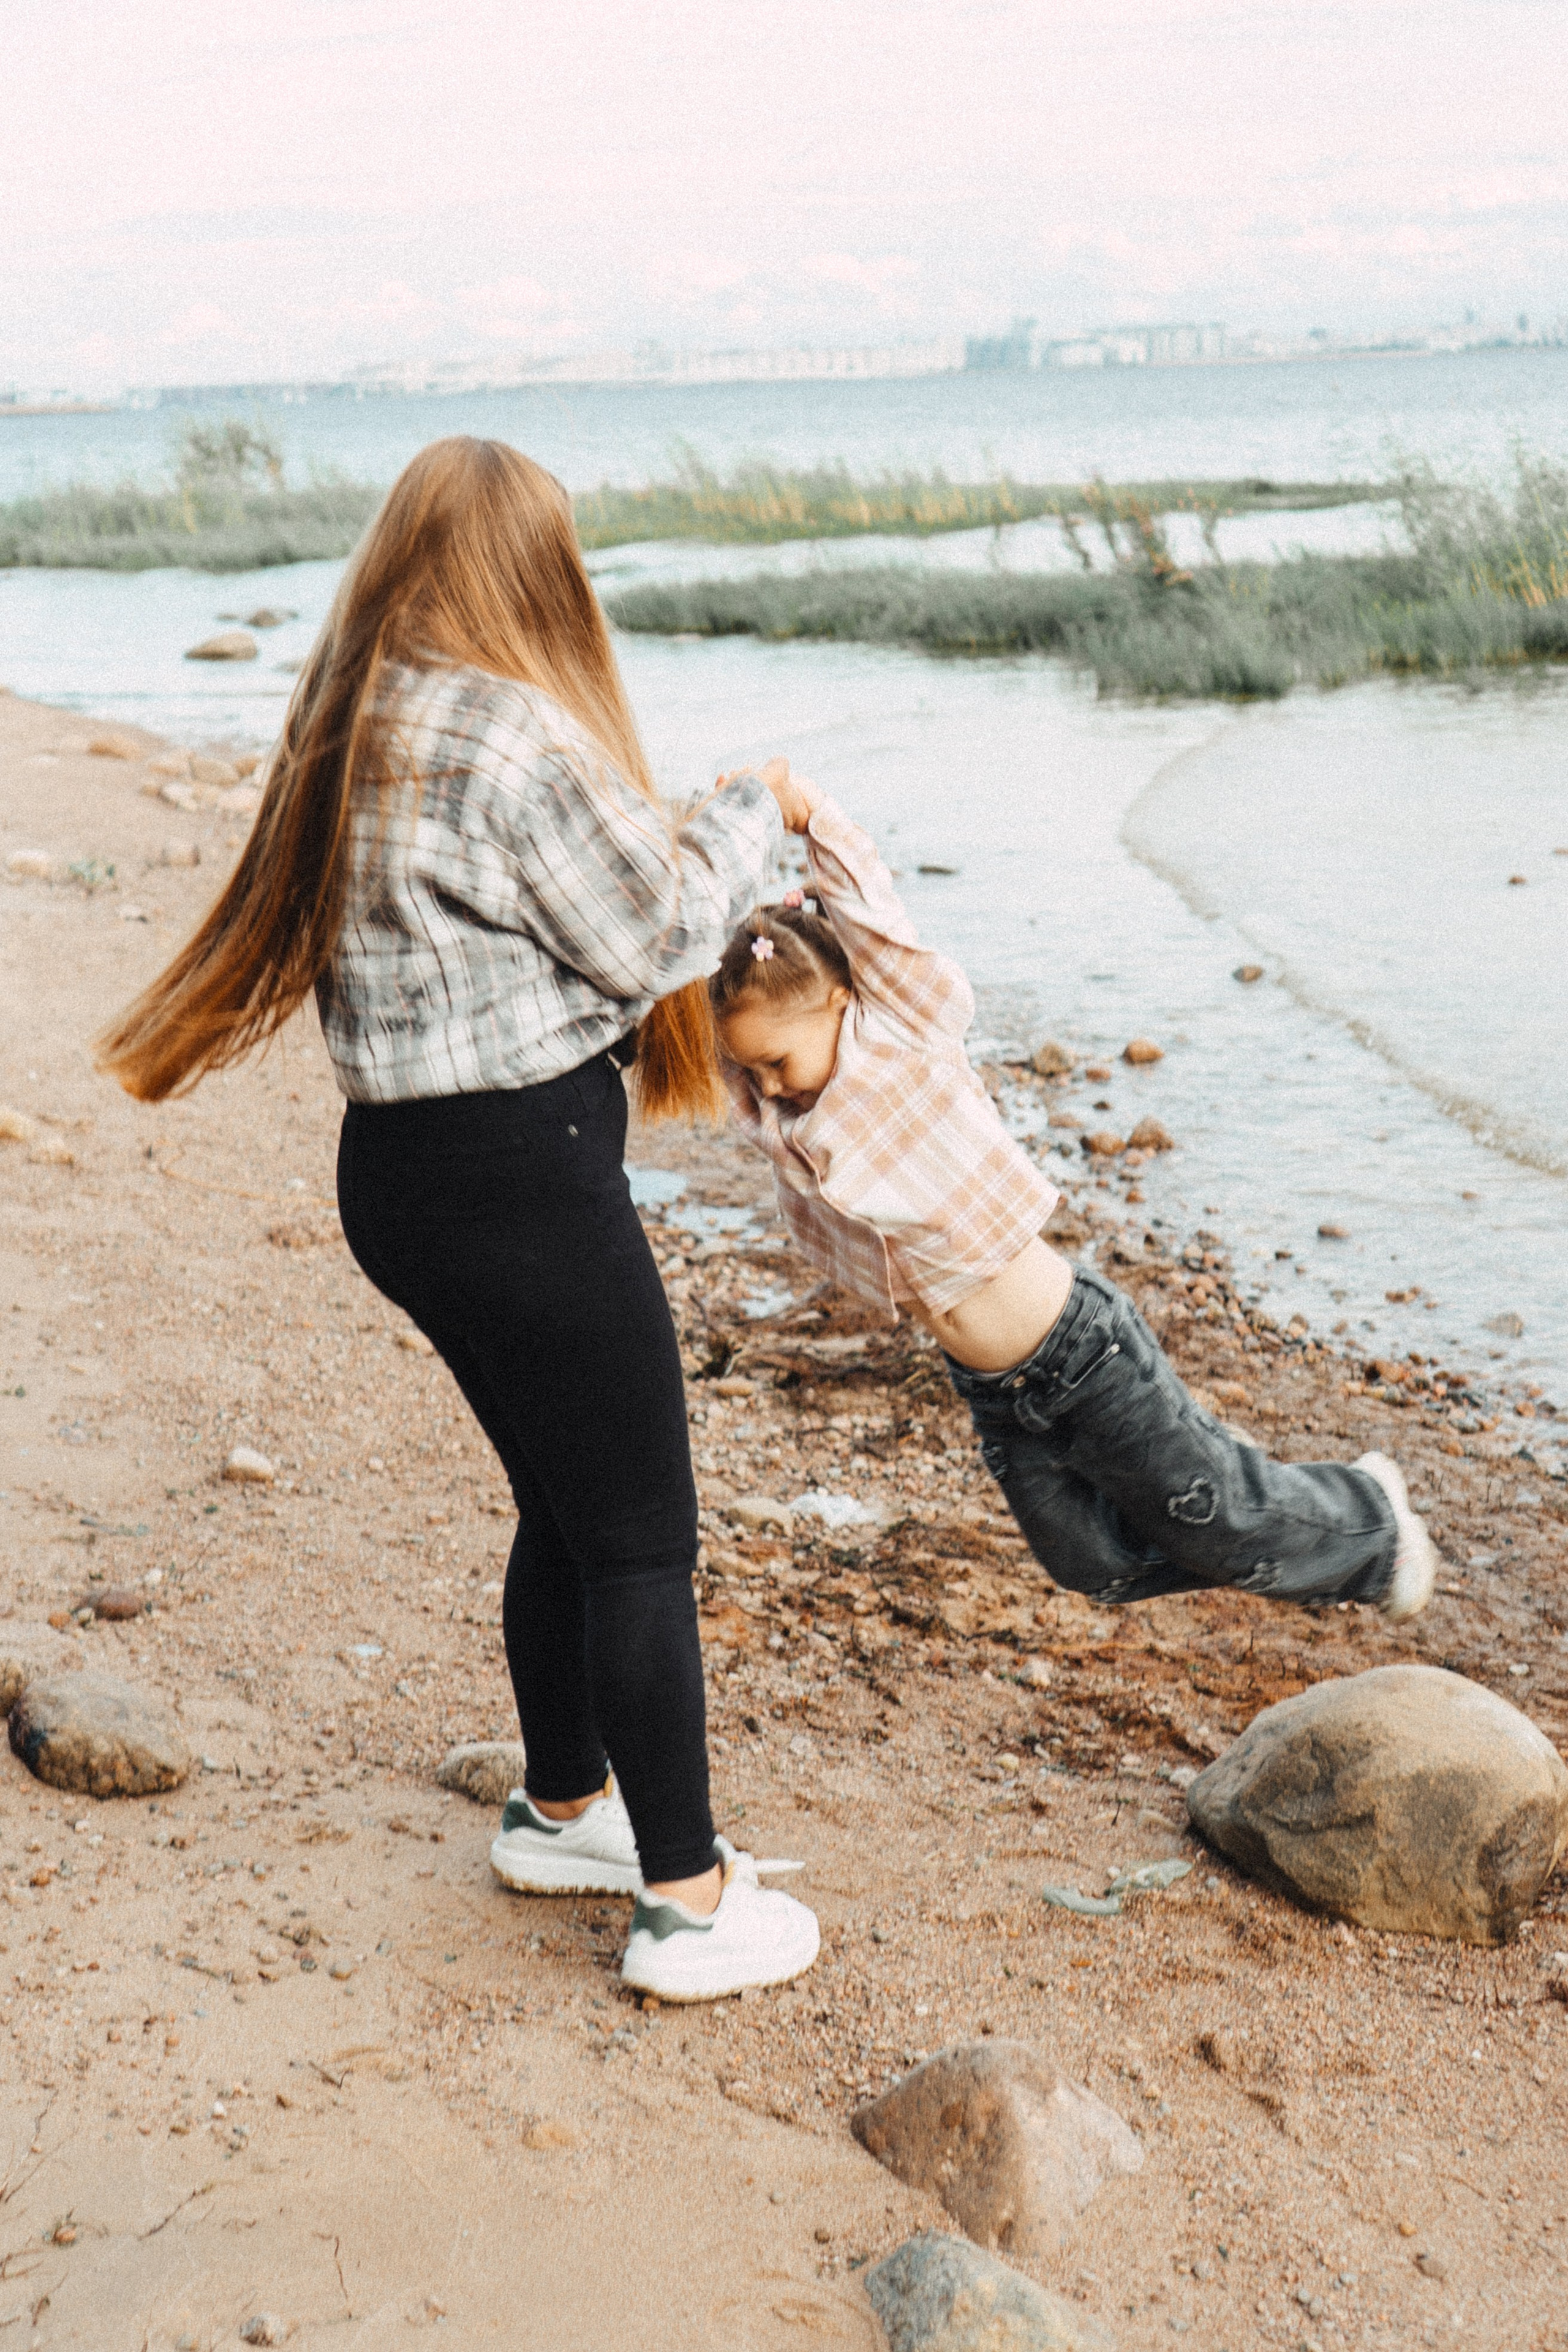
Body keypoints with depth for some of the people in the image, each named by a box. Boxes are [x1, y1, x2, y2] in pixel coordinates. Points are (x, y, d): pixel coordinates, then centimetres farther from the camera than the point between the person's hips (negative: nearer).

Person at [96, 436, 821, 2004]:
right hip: (521, 1177, -9)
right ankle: (688, 1905, 11)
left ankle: (564, 1810, 37)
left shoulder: (347, 725, 8)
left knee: (565, 1506, 22)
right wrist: (751, 814, 5)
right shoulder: (519, 737, -18)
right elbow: (654, 935, -11)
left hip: (403, 1168, 9)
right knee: (642, 1538, 2)